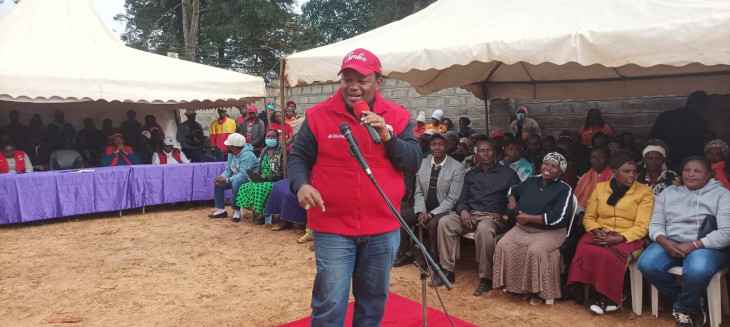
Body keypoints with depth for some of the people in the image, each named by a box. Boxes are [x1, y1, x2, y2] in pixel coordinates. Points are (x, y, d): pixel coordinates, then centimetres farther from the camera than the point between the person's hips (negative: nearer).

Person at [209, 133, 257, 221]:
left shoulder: (247, 154, -26)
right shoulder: (231, 153, 2)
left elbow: (244, 174, -32)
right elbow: (228, 170, 6)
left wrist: (227, 180, -33)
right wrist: (222, 177, -16)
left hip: (249, 178, -9)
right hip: (236, 178, 9)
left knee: (235, 183, -37)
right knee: (217, 184, -2)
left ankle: (237, 211, -25)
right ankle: (221, 210, 3)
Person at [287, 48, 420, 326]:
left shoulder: (397, 117, 1)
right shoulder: (319, 115, -3)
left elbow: (414, 162, -4)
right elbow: (298, 157, 2)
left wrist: (388, 136, -19)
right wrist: (301, 184, -18)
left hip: (383, 230, 3)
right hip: (333, 229, -2)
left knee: (374, 300, 18)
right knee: (330, 303, 1)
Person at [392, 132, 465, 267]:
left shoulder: (457, 167, -10)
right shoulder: (422, 164, 4)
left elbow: (452, 199, -13)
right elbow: (419, 192, 7)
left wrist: (431, 215, -21)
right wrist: (420, 212, -12)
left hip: (444, 210, -5)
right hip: (424, 208, 5)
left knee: (434, 223, -35)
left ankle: (435, 261, -13)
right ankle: (406, 254, 5)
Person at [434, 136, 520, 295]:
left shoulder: (508, 174, 9)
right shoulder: (470, 175, 21)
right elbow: (462, 199, 17)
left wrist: (502, 214, -15)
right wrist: (463, 211, -6)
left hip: (493, 217, -4)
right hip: (470, 214, 4)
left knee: (483, 229, -39)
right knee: (444, 222, -23)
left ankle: (486, 278, -28)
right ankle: (448, 270, -18)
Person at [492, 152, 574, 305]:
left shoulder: (564, 189, -7)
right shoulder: (531, 181, 10)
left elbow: (557, 217, -20)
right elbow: (513, 190, 33)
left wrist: (528, 217, -16)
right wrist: (512, 199, 8)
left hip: (549, 232, -5)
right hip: (523, 228, 5)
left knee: (535, 251, -34)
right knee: (503, 245, -21)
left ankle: (538, 291, -14)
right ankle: (511, 284, -4)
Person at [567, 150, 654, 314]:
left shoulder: (645, 192, 2)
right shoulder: (600, 187, 12)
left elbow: (641, 227, -7)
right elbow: (589, 217, 12)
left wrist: (619, 238, -21)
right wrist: (597, 231, -10)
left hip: (628, 238, -2)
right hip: (600, 235, 3)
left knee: (609, 256, -36)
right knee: (584, 251, -33)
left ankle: (608, 298, -15)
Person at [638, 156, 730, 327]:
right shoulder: (668, 192, 12)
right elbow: (655, 225, 7)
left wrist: (692, 246, -20)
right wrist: (665, 243, -16)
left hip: (706, 246, -4)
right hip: (671, 243, 4)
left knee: (697, 271, -38)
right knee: (646, 264, -26)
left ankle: (682, 307, -4)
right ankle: (691, 303, -2)